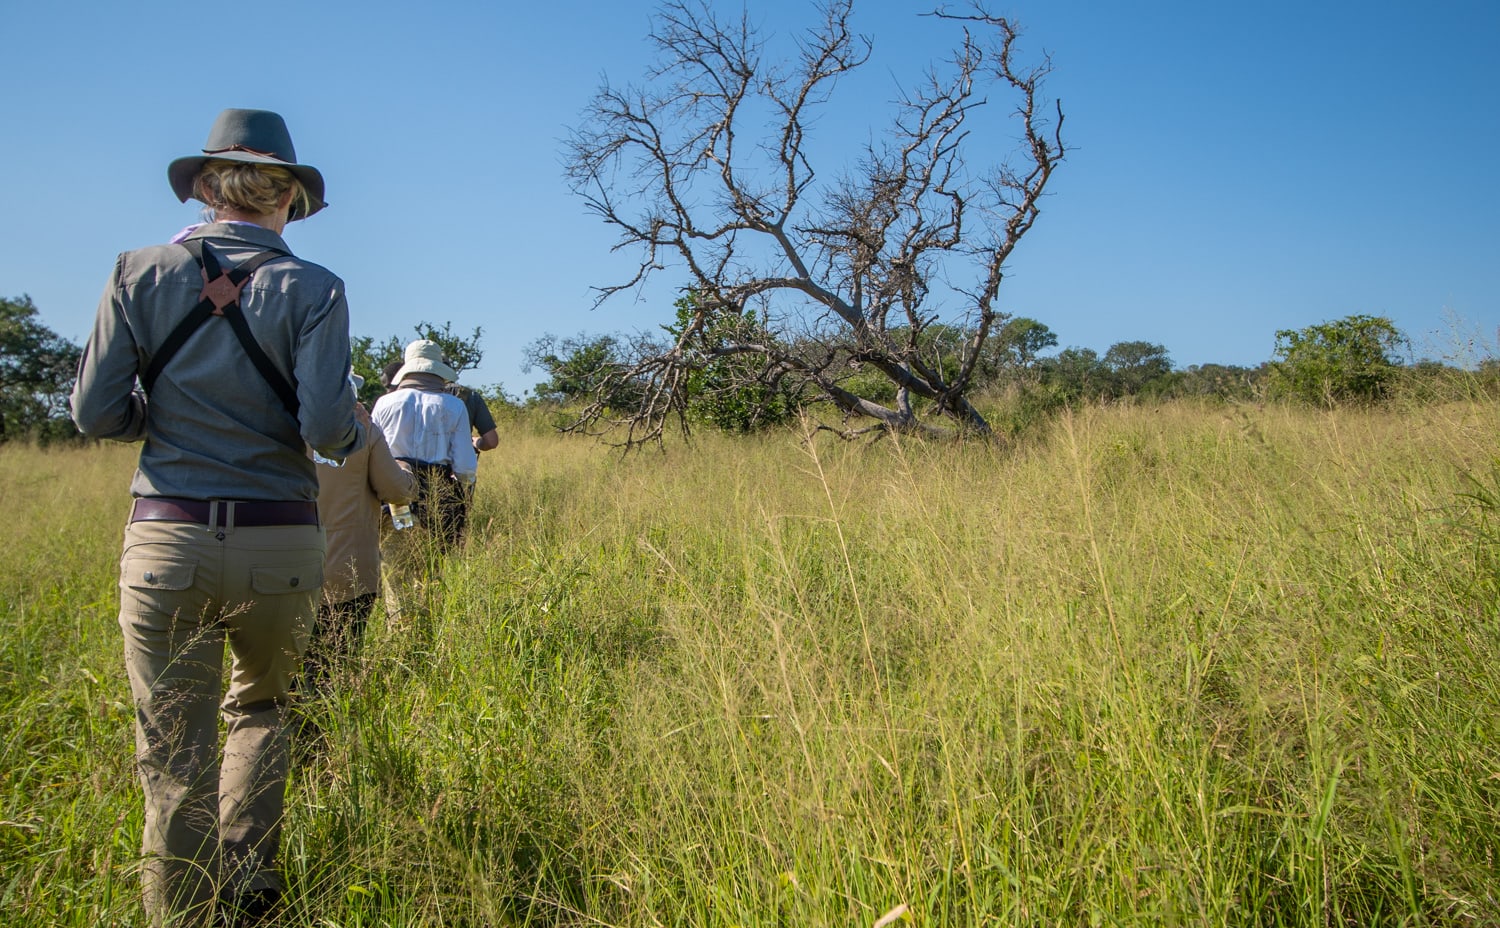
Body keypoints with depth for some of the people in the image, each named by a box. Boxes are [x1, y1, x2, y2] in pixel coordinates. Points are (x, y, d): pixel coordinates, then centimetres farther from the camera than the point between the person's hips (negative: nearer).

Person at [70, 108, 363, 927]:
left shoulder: (142, 272, 2)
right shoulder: (311, 289, -3)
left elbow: (96, 412, 0)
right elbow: (326, 427, -14)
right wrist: (353, 434, 8)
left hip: (167, 539, 1)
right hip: (278, 545, 0)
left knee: (175, 760, 10)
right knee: (260, 708, 26)